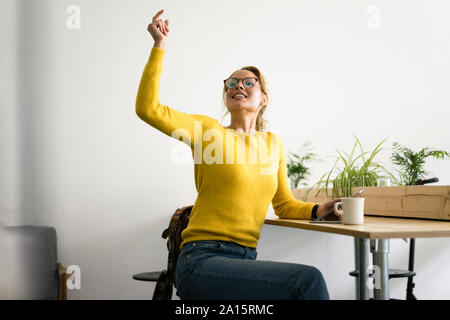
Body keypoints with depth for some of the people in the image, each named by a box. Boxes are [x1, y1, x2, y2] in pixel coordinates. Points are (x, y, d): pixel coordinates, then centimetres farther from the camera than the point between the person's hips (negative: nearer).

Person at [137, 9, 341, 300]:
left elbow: (285, 204, 21)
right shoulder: (209, 130, 3)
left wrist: (319, 210, 1)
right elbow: (148, 108, -9)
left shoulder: (273, 143, 16)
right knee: (309, 280, -24)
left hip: (245, 261, 5)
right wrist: (160, 46, -9)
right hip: (203, 260, -5)